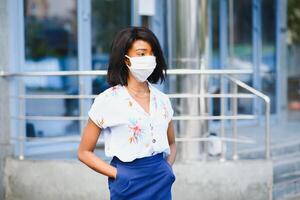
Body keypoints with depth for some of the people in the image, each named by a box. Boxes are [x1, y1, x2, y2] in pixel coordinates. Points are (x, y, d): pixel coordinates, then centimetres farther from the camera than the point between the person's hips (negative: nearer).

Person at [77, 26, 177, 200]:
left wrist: (168, 167, 0)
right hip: (130, 185, -4)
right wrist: (118, 174, -12)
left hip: (162, 185, 4)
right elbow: (84, 152, -3)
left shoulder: (162, 100, 5)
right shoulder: (107, 101, -8)